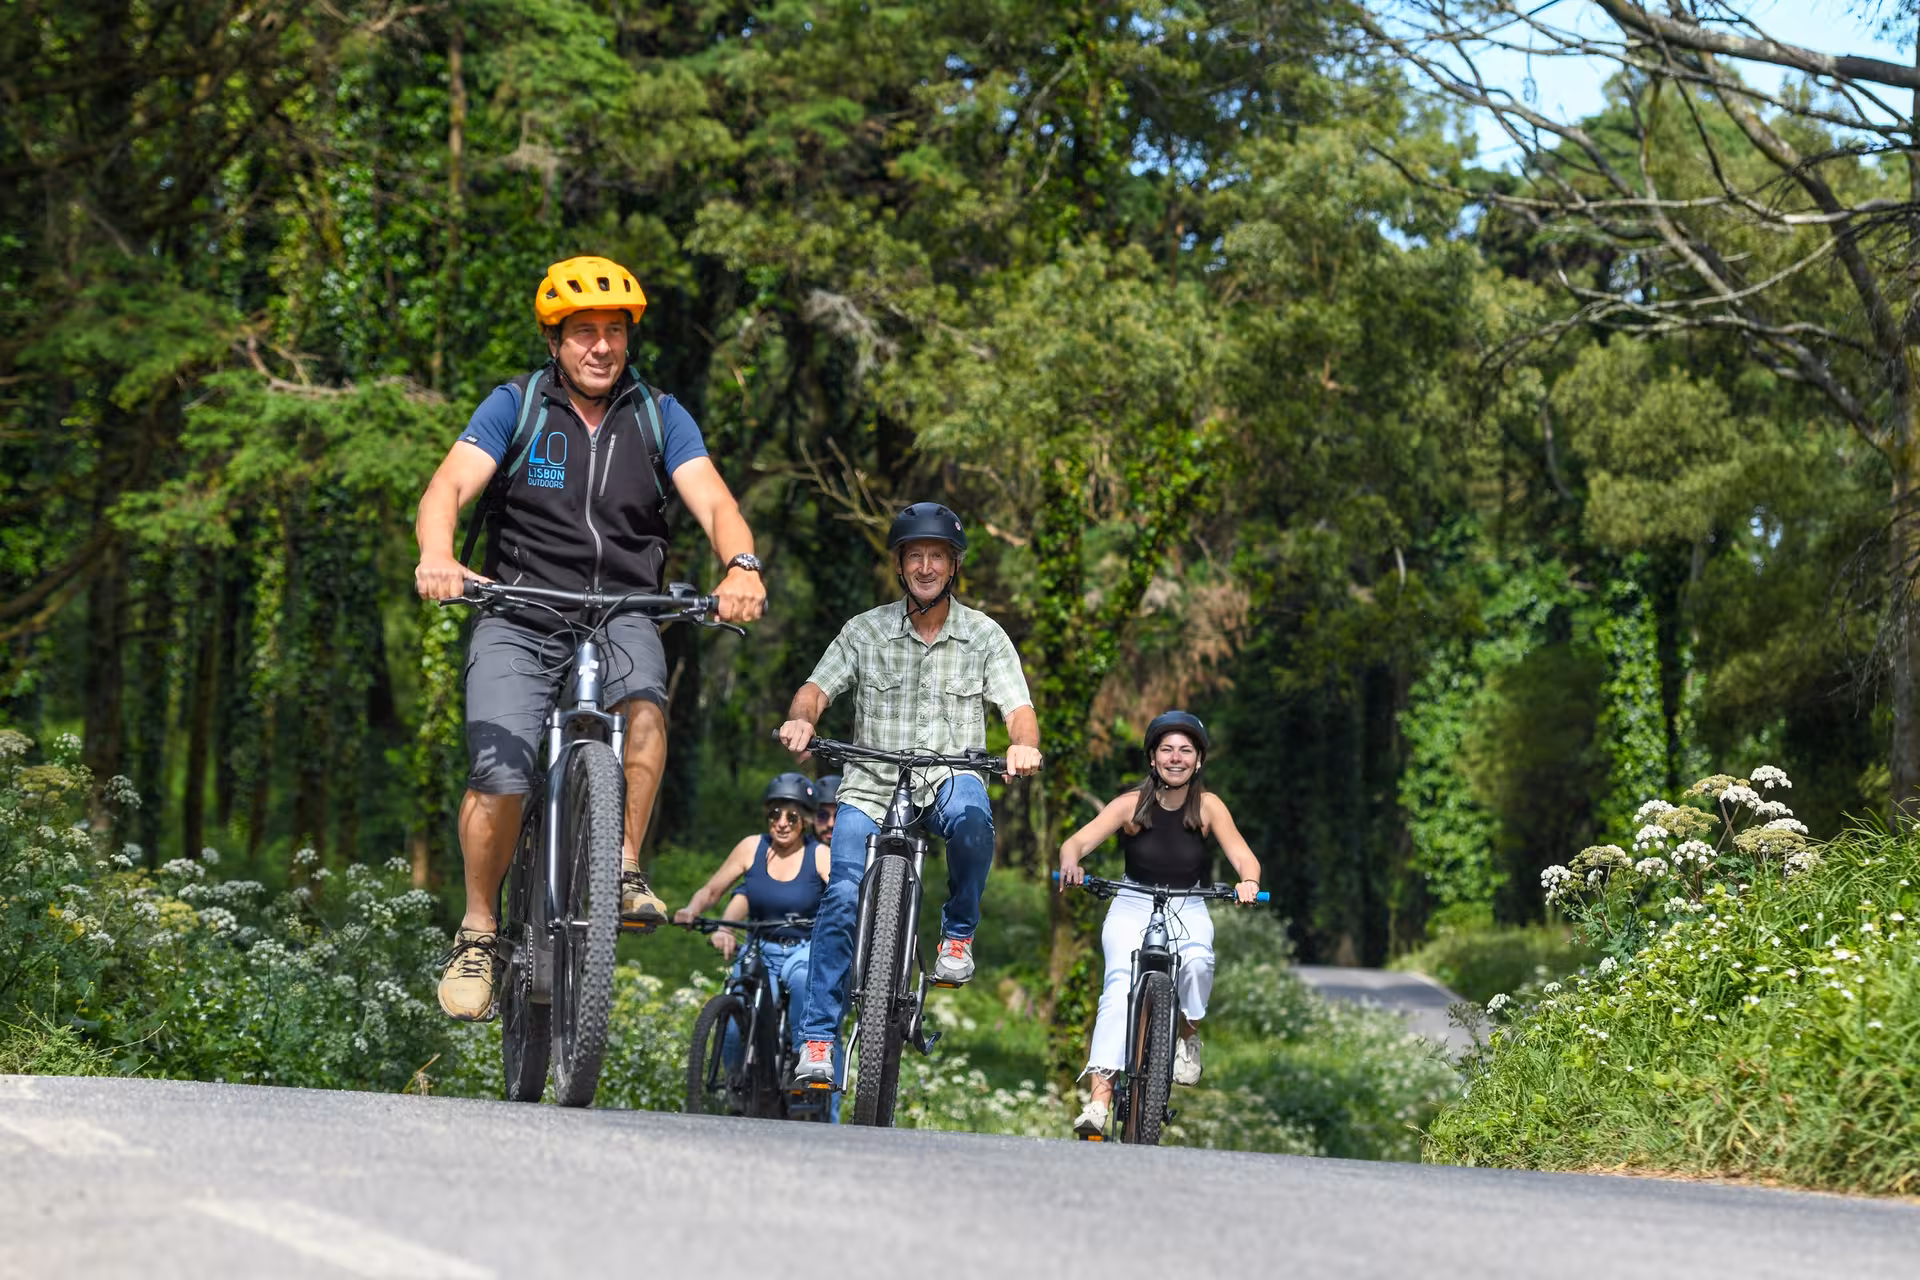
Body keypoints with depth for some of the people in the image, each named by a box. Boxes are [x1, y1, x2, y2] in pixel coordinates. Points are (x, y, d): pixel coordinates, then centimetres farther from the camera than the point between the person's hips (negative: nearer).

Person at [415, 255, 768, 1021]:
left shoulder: (658, 417, 3)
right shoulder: (516, 407, -2)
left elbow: (714, 502, -9)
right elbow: (449, 486, -16)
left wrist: (741, 567, -32)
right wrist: (437, 555, -39)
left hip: (621, 610, 1)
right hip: (519, 617, -1)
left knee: (644, 700, -33)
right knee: (500, 778, -18)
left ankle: (626, 870, -20)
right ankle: (478, 933, 3)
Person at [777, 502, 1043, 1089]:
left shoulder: (984, 635, 4)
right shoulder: (865, 632, 5)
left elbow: (1018, 709, -4)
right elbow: (817, 688, -2)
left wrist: (1024, 747, -28)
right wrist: (800, 720, -26)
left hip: (949, 776, -1)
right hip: (872, 784, 1)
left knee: (971, 817, -37)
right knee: (844, 897, -18)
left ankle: (959, 932, -11)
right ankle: (819, 1040, -12)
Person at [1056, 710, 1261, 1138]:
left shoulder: (1208, 806, -6)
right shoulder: (1132, 804, -10)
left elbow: (1243, 855, -13)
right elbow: (1079, 840, -18)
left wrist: (1248, 881, -37)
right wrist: (1070, 862, -41)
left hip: (1188, 910, 1)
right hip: (1132, 906, -1)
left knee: (1197, 962, -33)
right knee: (1121, 983, -26)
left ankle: (1187, 1035, -1)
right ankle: (1099, 1097, -34)